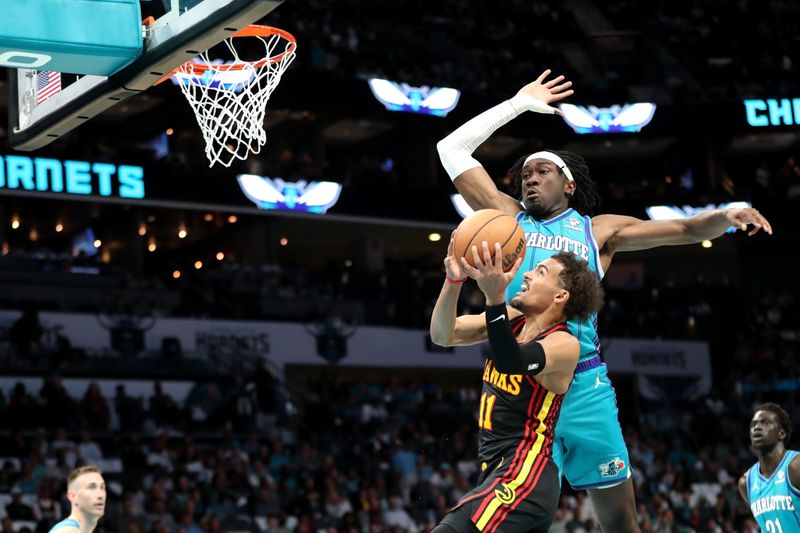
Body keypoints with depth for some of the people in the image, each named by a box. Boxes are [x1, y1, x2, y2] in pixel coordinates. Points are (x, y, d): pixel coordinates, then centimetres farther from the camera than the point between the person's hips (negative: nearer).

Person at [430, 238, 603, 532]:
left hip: (522, 478, -9)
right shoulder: (512, 320, 10)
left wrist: (495, 297, -45)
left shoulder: (564, 344, -13)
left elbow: (511, 363, -32)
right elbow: (442, 335, 2)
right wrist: (454, 281, -14)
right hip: (499, 472, 9)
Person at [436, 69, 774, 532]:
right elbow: (453, 149, 12)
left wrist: (726, 215, -13)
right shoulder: (508, 217, 13)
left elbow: (685, 229, 8)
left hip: (585, 383, 0)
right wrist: (520, 104, 13)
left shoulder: (598, 230, 13)